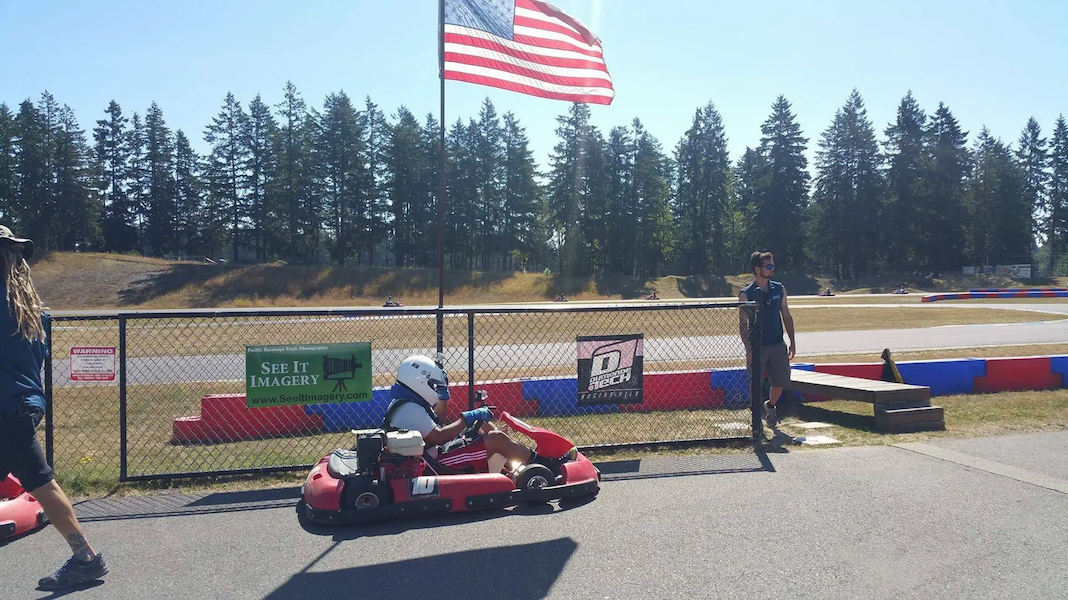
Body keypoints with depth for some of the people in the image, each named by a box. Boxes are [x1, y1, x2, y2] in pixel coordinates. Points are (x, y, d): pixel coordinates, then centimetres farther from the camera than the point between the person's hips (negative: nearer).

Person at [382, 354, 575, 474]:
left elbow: (437, 421, 25)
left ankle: (525, 459, 14)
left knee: (484, 425, 15)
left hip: (433, 458, 11)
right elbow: (438, 437, -25)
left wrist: (443, 396, 14)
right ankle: (550, 466, -4)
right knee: (496, 438, -16)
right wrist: (467, 419, -17)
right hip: (437, 467, -11)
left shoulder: (405, 403, 14)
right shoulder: (410, 409, -20)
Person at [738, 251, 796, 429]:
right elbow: (743, 324, -8)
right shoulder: (746, 294, -7)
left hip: (778, 345, 4)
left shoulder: (779, 289, 6)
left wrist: (792, 341, 8)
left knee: (781, 381, 4)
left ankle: (770, 405, 32)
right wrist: (748, 349, -15)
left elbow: (787, 316, 13)